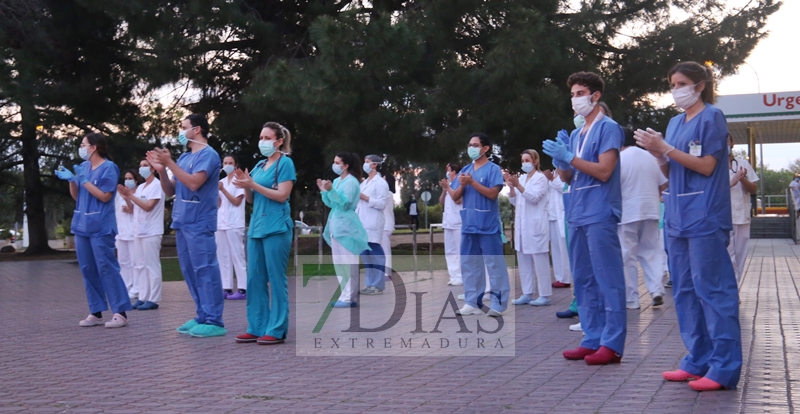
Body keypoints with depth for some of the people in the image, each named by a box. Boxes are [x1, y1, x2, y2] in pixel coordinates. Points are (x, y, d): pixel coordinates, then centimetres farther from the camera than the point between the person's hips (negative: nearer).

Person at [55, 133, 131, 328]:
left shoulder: (108, 167, -8)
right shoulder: (83, 167, 11)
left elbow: (105, 196, -14)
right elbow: (76, 196, 16)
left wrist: (84, 180, -14)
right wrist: (71, 180, 0)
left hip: (100, 227, -7)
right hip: (82, 225, 7)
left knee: (107, 268, -9)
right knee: (88, 270, 8)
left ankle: (120, 312, -7)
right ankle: (96, 312, 14)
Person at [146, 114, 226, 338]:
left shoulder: (208, 155, -8)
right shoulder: (184, 157, 17)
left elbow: (194, 183, -21)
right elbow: (170, 191, 18)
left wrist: (170, 164, -16)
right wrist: (161, 170, 3)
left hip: (199, 223, -9)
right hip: (182, 222, 9)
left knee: (205, 271, -9)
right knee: (190, 272, 11)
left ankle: (214, 321, -8)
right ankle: (202, 316, 18)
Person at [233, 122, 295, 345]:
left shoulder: (285, 163, -3)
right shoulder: (259, 165, 16)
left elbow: (282, 195, -13)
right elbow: (251, 199, 18)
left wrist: (253, 184, -16)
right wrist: (245, 185, -2)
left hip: (276, 228, -7)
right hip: (256, 226, 7)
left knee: (276, 279, -4)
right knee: (255, 278, 6)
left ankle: (277, 330, 1)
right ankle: (257, 328, 12)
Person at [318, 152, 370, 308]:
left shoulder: (351, 182, -9)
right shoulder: (336, 181, 14)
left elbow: (345, 203, -18)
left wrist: (331, 190, -25)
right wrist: (324, 190, 5)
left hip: (346, 226, -9)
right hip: (335, 225, 9)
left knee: (348, 263, -8)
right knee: (339, 263, 10)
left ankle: (349, 298, -7)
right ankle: (347, 295, 16)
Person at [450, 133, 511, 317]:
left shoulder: (493, 169, -3)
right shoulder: (465, 170, 14)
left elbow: (492, 193, -14)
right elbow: (455, 197, 12)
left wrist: (472, 182, -16)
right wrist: (462, 185, -7)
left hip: (488, 226, -6)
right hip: (468, 225, 6)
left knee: (494, 264, -3)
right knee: (469, 264, 9)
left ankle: (498, 303, 0)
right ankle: (472, 302, 16)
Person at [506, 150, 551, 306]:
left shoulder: (541, 178, -3)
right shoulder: (521, 178, 15)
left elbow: (534, 197, -16)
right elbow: (514, 201, 13)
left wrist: (518, 186, -27)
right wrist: (511, 187, -4)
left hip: (535, 224, -7)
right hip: (522, 224, 7)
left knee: (540, 261, -5)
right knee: (523, 261, 8)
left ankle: (544, 295, -3)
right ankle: (527, 294, 13)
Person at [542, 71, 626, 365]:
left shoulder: (608, 128, -4)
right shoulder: (576, 134, 19)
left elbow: (604, 171, -14)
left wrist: (569, 157, -15)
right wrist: (560, 159, -1)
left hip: (599, 214, -8)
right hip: (577, 214, 9)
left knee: (607, 280, -5)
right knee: (583, 281, 10)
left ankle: (612, 344, -2)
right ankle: (593, 339, 16)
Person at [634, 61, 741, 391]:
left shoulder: (711, 117, -4)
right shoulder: (675, 123, 17)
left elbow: (707, 166, -11)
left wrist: (666, 148, -14)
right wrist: (658, 153, -1)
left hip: (704, 216, -8)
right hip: (677, 214, 8)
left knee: (712, 288, -8)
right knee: (685, 290, 9)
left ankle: (724, 367, -5)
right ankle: (698, 360, 17)